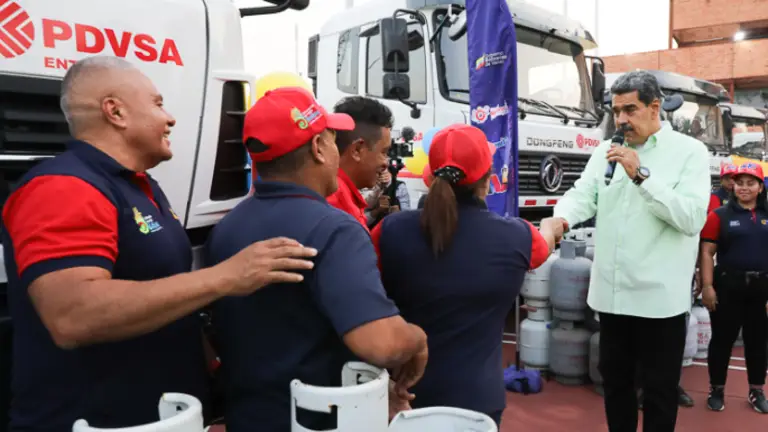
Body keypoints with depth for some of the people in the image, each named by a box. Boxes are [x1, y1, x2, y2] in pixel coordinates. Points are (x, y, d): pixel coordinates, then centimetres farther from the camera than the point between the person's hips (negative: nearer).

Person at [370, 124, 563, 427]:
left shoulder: (392, 231, -15)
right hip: (476, 396, 0)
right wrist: (551, 228, 37)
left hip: (405, 392, 1)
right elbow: (544, 245, 13)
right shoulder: (516, 237, -12)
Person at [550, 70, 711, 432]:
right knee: (614, 381, 19)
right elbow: (582, 195, -4)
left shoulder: (690, 151, -4)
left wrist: (642, 175, -22)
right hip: (610, 292, 4)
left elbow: (692, 218, -16)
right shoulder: (605, 152, 8)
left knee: (659, 390, 10)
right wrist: (560, 220, -25)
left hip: (659, 296, -4)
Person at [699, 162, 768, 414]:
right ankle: (716, 390, 19)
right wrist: (707, 286, -13)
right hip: (728, 286, -3)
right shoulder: (720, 215, -2)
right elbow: (707, 253, -6)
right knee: (722, 339, 6)